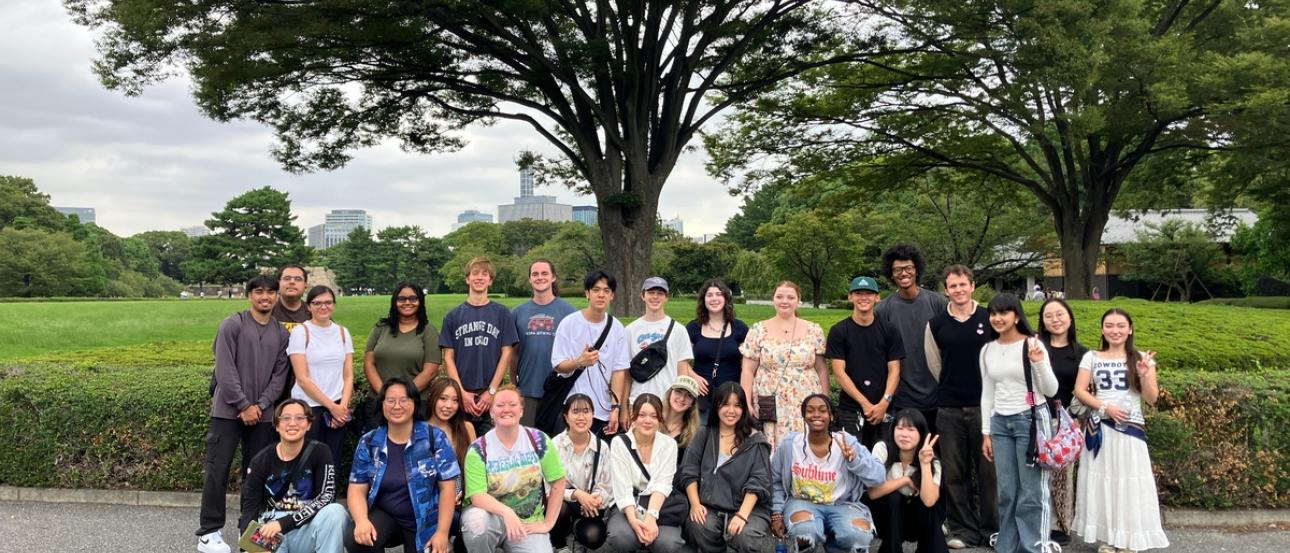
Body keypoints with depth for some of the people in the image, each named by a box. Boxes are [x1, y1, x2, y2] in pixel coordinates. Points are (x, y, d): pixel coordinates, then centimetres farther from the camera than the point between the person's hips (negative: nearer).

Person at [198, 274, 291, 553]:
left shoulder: (282, 334, 8)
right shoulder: (233, 324, -5)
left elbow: (279, 376, 6)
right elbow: (225, 370, -10)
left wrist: (260, 406, -7)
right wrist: (243, 406, -12)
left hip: (262, 413, 4)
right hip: (228, 410, -3)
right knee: (218, 469, -2)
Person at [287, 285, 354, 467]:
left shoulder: (342, 332, 9)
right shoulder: (301, 332, -4)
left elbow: (348, 375, 7)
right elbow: (303, 379, -9)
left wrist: (343, 406, -7)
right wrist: (332, 406, -10)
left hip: (338, 408, 4)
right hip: (308, 408, -4)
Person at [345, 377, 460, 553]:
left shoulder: (435, 438, -9)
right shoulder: (368, 443, -2)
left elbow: (447, 487, -9)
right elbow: (357, 489, -3)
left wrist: (442, 532, -14)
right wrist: (362, 520, -23)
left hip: (424, 524, -1)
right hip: (384, 516, 1)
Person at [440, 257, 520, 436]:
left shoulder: (502, 313, 5)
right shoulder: (453, 316, 8)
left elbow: (506, 354, 1)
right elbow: (448, 357, 4)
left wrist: (491, 391, -7)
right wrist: (461, 392, -6)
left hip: (492, 395, -1)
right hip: (461, 395, 1)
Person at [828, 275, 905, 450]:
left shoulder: (888, 330, 6)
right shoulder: (838, 331, 1)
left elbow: (894, 370, 3)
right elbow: (839, 372, -5)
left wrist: (884, 403, -10)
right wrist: (864, 403, -11)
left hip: (884, 408, 2)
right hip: (851, 409, -1)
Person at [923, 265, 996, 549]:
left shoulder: (990, 320, 0)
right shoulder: (936, 324, 4)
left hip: (985, 405, -1)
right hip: (948, 408, 1)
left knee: (988, 470, 3)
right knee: (954, 472, 6)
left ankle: (992, 528, 16)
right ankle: (962, 528, 17)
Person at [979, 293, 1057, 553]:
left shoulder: (1033, 345, -7)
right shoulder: (987, 350, 8)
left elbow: (1051, 391, -6)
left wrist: (1039, 363, -23)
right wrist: (986, 432, 11)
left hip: (1031, 420, -4)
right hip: (1000, 423, 5)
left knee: (1031, 493, 0)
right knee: (1006, 492, 9)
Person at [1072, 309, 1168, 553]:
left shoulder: (1141, 358, 3)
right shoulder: (1091, 357, 4)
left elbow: (1152, 399, 0)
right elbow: (1079, 391, 0)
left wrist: (1144, 375, -18)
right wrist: (1105, 407, -14)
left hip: (1131, 430, 0)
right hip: (1100, 428, 1)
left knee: (1129, 483, 1)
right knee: (1101, 482, 3)